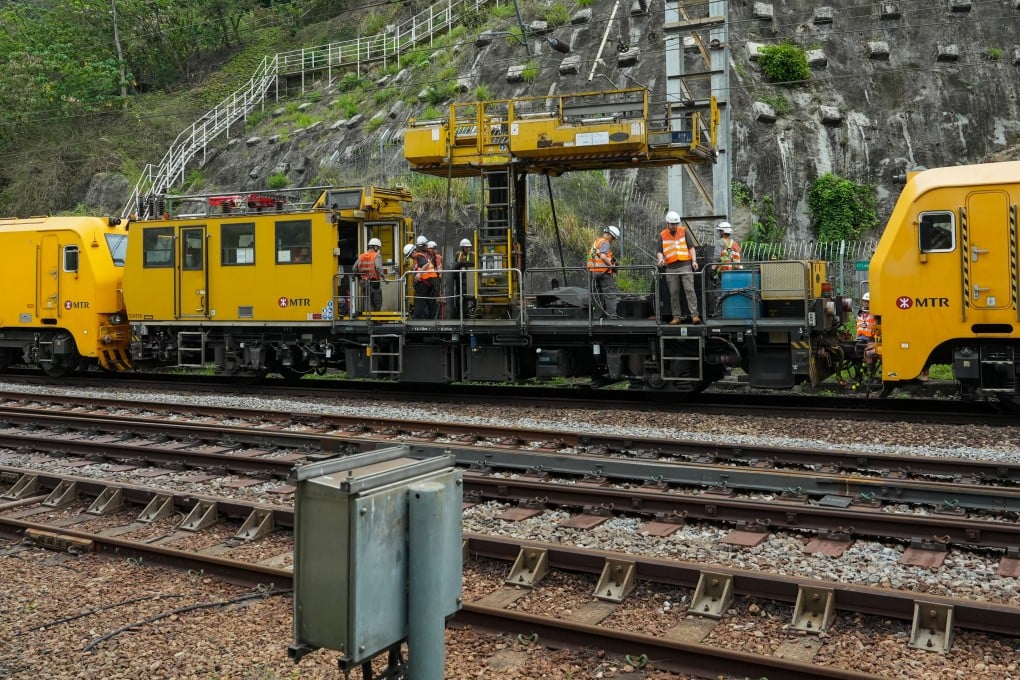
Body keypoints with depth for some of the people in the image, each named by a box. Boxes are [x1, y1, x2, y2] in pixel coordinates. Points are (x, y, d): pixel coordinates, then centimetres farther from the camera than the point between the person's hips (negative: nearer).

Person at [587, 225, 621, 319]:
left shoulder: (595, 242, 17)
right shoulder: (605, 243, -10)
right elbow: (602, 256, -25)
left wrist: (611, 259, 11)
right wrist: (612, 266, -17)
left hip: (594, 271, 8)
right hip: (604, 272, -8)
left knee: (598, 294, 13)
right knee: (610, 294, -3)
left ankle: (598, 314, 15)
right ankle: (611, 315, -7)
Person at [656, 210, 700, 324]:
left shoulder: (684, 231, 9)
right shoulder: (662, 235, 9)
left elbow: (691, 247, 8)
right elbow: (660, 251, 8)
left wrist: (694, 261, -4)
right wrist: (660, 258, -15)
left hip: (685, 265, -1)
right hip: (671, 268, 1)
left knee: (689, 289, -9)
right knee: (673, 293, 5)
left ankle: (694, 315, -11)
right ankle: (676, 316, 12)